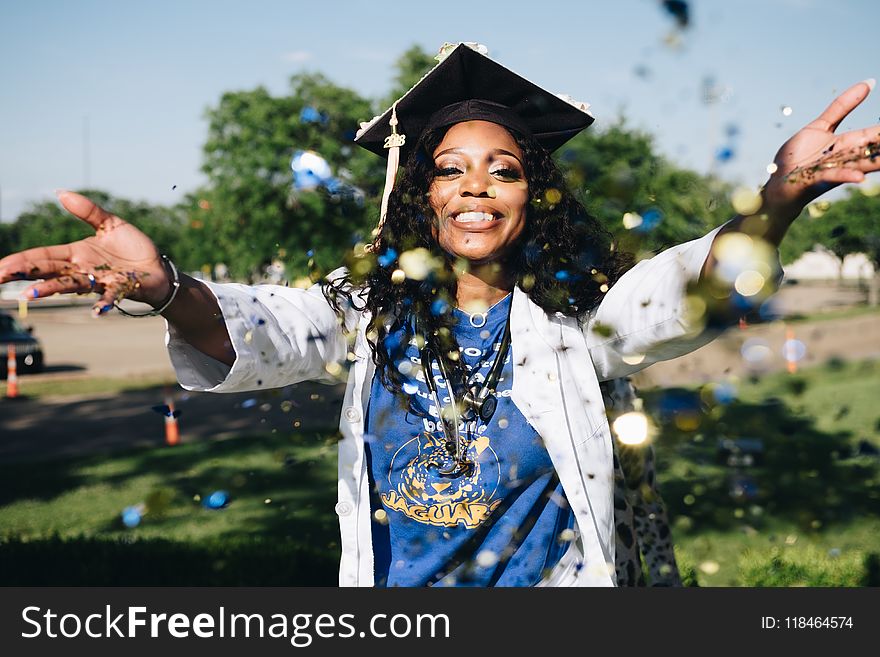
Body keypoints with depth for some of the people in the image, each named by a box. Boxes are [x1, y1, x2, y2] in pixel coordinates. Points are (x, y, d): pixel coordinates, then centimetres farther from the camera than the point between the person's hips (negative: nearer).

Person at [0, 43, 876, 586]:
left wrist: (781, 195, -39)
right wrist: (165, 290, -40)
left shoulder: (574, 314, -5)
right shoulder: (371, 304, -3)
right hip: (392, 583, 1)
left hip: (549, 580, -1)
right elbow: (266, 332, -18)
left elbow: (681, 295, -20)